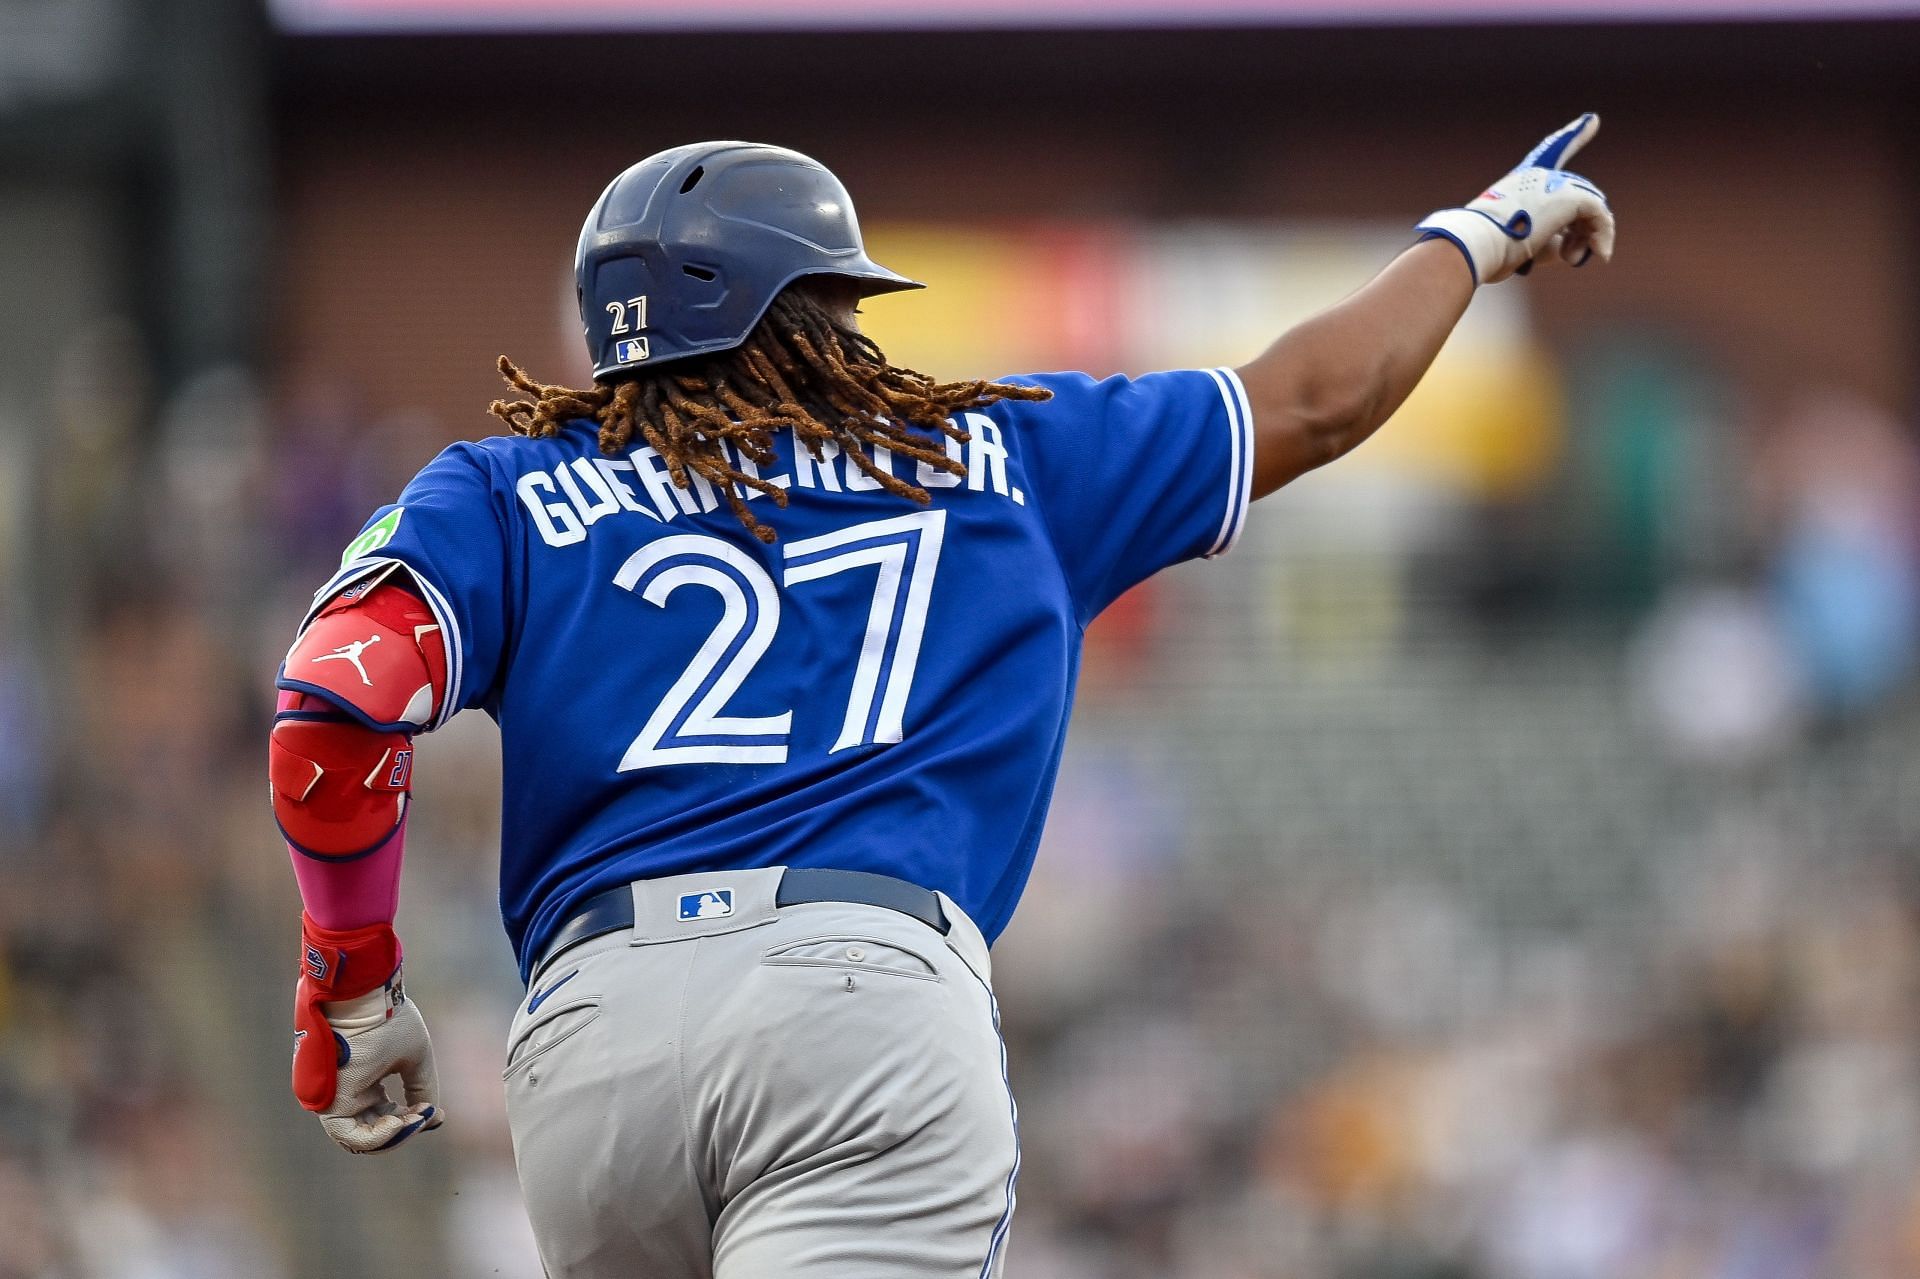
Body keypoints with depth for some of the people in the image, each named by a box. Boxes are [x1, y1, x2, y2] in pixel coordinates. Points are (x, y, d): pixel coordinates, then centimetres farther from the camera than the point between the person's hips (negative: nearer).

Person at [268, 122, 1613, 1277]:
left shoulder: (504, 495, 19)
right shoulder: (992, 455, 22)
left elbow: (338, 709, 1)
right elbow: (1314, 401, 34)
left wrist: (352, 990, 12)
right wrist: (1484, 231, 51)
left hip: (589, 1024, 2)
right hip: (878, 994, -2)